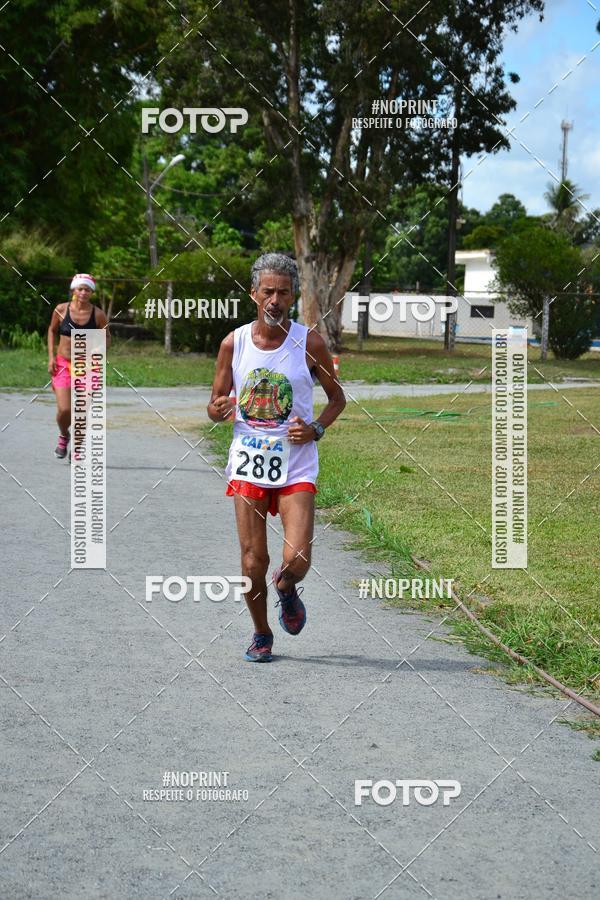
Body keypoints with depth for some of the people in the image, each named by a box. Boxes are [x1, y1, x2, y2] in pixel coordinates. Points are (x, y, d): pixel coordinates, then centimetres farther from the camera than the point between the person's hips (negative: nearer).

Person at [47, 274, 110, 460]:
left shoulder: (98, 315, -6)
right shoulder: (61, 310, -4)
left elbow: (107, 338, 8)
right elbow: (52, 330, 12)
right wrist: (51, 356, 3)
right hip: (62, 364, 0)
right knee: (64, 409, -12)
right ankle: (63, 436, 22)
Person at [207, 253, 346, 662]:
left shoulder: (310, 343, -4)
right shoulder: (233, 343, -1)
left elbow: (337, 397, 8)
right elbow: (215, 406, 9)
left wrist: (316, 429, -10)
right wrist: (219, 409, -16)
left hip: (296, 466, -1)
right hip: (248, 463, 1)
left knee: (296, 560, -12)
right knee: (253, 561, 1)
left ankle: (287, 591, 25)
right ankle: (262, 635, 24)